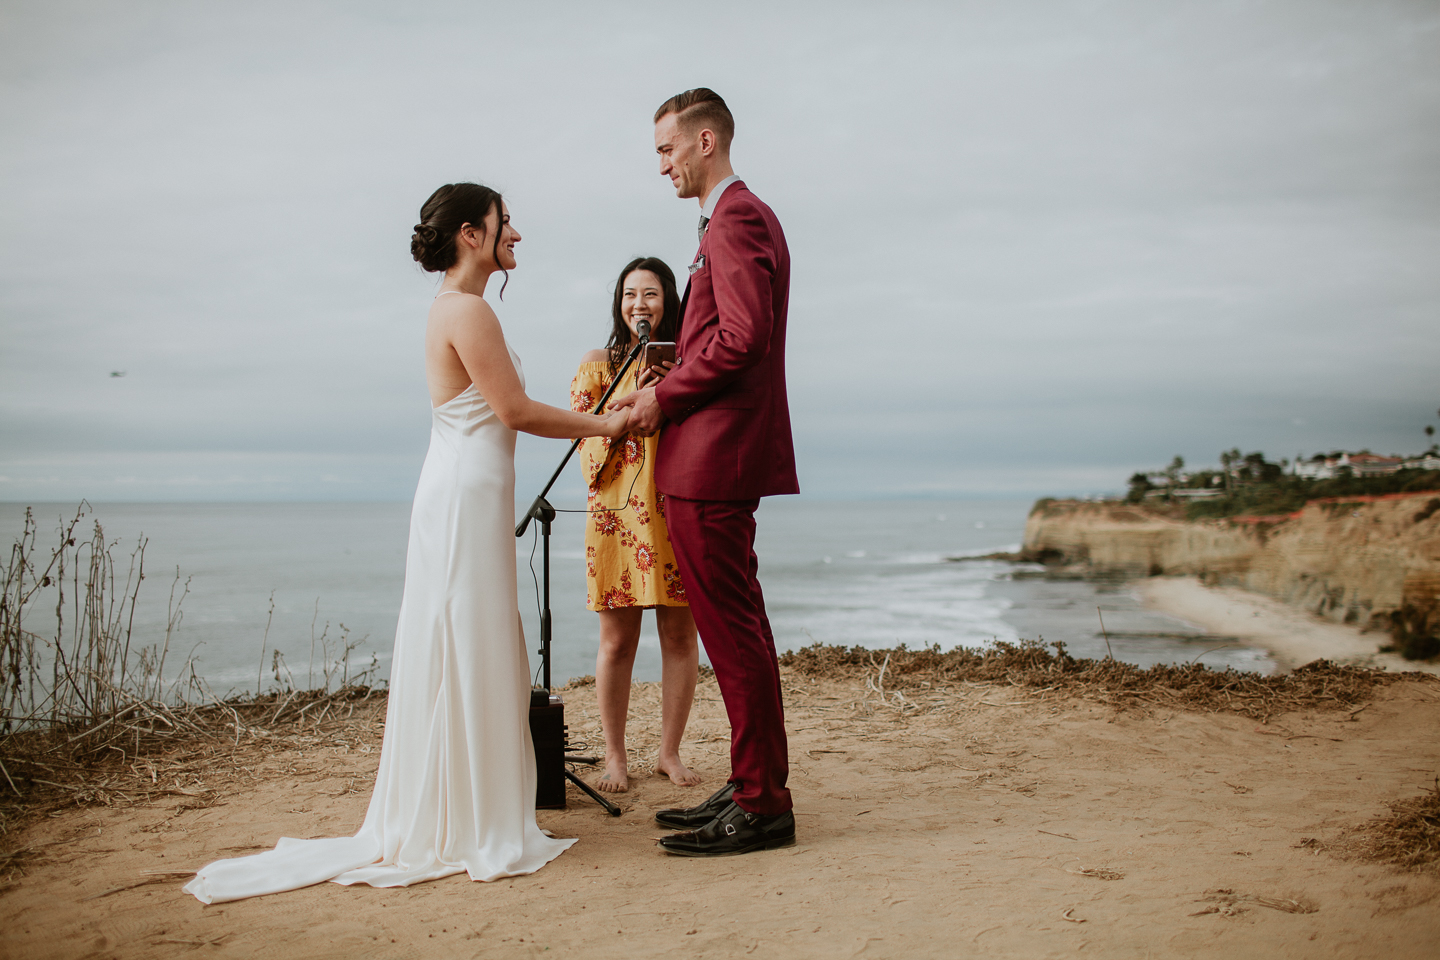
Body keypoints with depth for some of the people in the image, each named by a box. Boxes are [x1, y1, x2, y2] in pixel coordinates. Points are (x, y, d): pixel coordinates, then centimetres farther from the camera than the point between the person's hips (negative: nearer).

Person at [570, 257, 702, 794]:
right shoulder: (598, 366, 8)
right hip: (618, 514, -1)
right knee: (617, 640, -1)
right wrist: (629, 401, -13)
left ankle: (670, 751, 16)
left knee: (680, 635, 3)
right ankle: (615, 757, 11)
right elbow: (584, 436, 0)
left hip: (678, 512, 2)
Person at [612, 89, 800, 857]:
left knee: (732, 629, -6)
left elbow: (744, 337, -22)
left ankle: (762, 806, 2)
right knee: (736, 627, 14)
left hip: (715, 457, -11)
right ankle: (753, 786, 23)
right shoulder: (738, 216, 21)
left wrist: (664, 397, -12)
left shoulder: (736, 219, -11)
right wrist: (661, 397, 13)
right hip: (711, 456, 11)